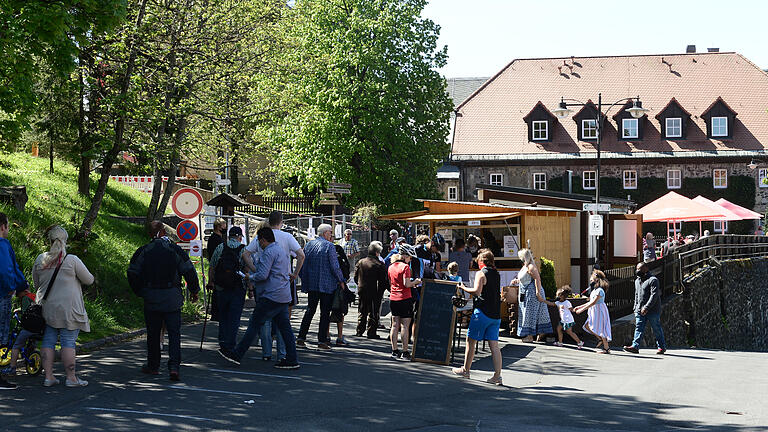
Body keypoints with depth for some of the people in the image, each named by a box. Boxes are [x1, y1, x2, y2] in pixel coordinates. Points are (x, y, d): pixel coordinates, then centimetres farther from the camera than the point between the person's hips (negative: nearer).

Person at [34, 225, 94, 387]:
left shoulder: (40, 260, 3)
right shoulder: (72, 260, -11)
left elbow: (36, 282, 15)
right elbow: (89, 280, -2)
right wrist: (74, 277, 18)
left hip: (46, 307, 5)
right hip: (68, 309, -5)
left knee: (48, 341, 9)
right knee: (68, 342, -1)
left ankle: (48, 376, 11)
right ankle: (71, 377, 3)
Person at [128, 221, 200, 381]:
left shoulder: (143, 251, -1)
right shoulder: (175, 250, -3)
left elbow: (132, 274, 1)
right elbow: (189, 272, -2)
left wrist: (140, 292, 15)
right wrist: (194, 290, 11)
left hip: (151, 299, 1)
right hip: (172, 299, -1)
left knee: (153, 333, 12)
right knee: (174, 333, 1)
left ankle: (153, 366, 22)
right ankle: (174, 366, -11)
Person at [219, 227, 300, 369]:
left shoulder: (269, 252, -11)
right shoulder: (282, 251, 20)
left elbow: (262, 275, -16)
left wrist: (250, 277, 1)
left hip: (272, 296, -9)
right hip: (284, 296, 9)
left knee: (255, 324, -5)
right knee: (284, 326, 7)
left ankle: (237, 355, -2)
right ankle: (292, 360, 5)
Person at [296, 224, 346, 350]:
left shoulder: (308, 245, 8)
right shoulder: (329, 246, -9)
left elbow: (302, 265, 11)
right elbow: (335, 267, -12)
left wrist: (304, 280, 20)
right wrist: (341, 281, 0)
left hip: (311, 284, 5)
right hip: (327, 285, -5)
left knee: (310, 310, 14)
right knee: (325, 312, 1)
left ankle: (301, 337, 10)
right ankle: (322, 340, -2)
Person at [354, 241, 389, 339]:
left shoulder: (360, 262, 2)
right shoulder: (379, 265, -14)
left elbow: (355, 277, 9)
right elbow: (384, 280, -12)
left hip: (362, 291, 5)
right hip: (375, 292, -5)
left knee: (362, 312, 16)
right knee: (373, 313, 3)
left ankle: (360, 331, 18)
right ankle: (371, 332, 2)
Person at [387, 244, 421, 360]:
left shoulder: (391, 267, 11)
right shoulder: (405, 267, -11)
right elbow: (406, 284, -18)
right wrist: (415, 282, -2)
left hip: (393, 299, 7)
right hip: (405, 298, -7)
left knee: (395, 325, 9)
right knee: (405, 326, -2)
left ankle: (394, 350, 10)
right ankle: (405, 352, -1)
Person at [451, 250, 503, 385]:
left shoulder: (481, 273, -7)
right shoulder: (497, 274, 13)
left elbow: (477, 291, -18)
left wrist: (464, 288, -5)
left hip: (482, 312, -6)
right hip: (496, 315, 6)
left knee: (470, 341, 8)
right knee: (494, 346, 2)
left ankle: (465, 370, 18)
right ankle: (497, 376, -4)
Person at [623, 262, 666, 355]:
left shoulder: (653, 280, -11)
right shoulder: (637, 281, 17)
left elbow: (654, 295, -18)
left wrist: (646, 307, -23)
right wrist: (636, 308, 17)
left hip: (652, 311, -7)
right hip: (640, 311, 7)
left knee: (657, 329, 3)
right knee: (638, 328, -3)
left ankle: (661, 347, 14)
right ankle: (635, 346, -10)